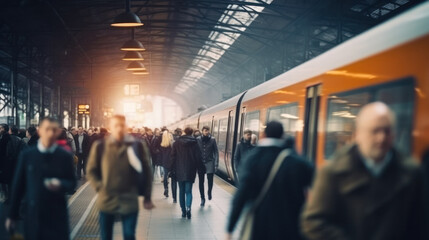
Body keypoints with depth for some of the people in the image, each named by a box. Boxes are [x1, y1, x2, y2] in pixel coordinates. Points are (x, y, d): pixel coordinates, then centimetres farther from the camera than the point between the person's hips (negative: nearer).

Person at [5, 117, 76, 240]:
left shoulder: (65, 156, -1)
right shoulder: (27, 155, 0)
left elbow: (72, 182, 6)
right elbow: (18, 185, 4)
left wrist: (60, 185, -18)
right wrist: (12, 215, 5)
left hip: (57, 216, -1)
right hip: (32, 215, 1)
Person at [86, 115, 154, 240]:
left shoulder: (138, 146, -3)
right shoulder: (100, 146, -2)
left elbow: (146, 172, 3)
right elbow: (91, 170, 8)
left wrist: (147, 197, 3)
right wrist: (99, 187, -4)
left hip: (129, 202, -1)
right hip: (106, 200, 1)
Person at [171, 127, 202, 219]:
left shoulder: (177, 143, 2)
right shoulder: (194, 143, -5)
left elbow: (173, 156, 3)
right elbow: (198, 156, -3)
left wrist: (173, 168, 9)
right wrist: (198, 167, 7)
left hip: (179, 170, 2)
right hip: (190, 171, -1)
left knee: (181, 191, 12)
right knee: (188, 191, 1)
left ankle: (183, 211, 12)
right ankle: (188, 207, -22)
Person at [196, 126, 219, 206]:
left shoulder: (212, 139, -2)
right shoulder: (198, 139, -1)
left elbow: (216, 152, -1)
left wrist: (216, 164, -6)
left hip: (210, 163, -1)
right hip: (200, 163, 1)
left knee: (210, 181, -3)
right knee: (201, 182, 6)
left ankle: (209, 192, 29)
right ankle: (202, 198, 20)